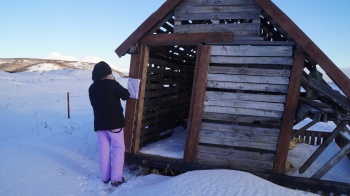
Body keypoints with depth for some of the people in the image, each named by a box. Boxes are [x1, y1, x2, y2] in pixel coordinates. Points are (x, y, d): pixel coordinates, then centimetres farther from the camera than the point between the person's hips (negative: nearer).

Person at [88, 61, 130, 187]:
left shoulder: (92, 88, 6)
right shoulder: (111, 84, -13)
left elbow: (94, 104, 15)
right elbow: (126, 95, -3)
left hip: (99, 122, 5)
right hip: (114, 121, -5)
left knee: (103, 149, 11)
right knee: (118, 148, 4)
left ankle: (105, 177, 16)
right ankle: (116, 178, 1)